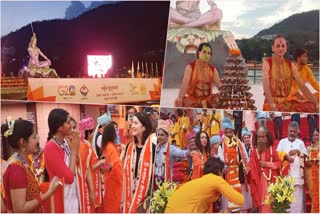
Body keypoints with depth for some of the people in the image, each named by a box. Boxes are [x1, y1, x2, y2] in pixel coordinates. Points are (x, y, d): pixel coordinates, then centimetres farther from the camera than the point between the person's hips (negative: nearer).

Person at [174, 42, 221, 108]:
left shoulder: (213, 70, 5)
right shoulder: (190, 67, -6)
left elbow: (219, 85, -1)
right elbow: (185, 84, -18)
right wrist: (179, 99, -34)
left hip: (207, 100, 4)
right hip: (192, 99, -3)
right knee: (178, 103, -30)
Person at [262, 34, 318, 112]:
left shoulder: (291, 65, 9)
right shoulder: (267, 63, -5)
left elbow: (302, 86, 3)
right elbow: (266, 88, -17)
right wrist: (273, 107, -31)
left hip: (287, 100, 6)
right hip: (272, 100, -5)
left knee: (311, 107, -16)